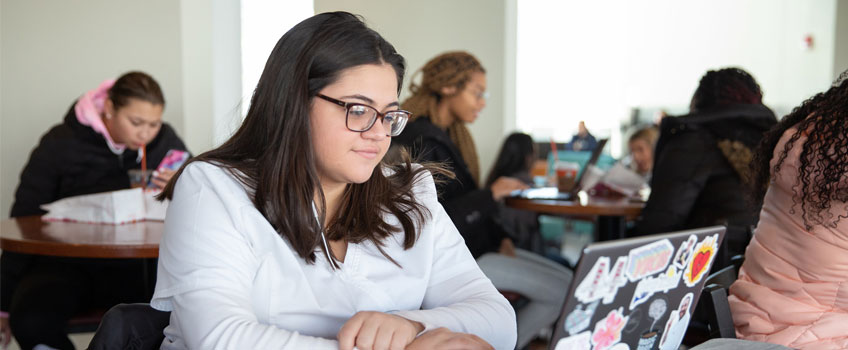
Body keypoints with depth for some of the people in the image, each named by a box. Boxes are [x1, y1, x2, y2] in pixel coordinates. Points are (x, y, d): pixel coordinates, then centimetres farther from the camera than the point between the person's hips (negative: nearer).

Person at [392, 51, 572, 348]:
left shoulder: (449, 135, 12)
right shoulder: (419, 142, -18)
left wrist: (499, 238, 3)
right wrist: (491, 195, -21)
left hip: (476, 246, 10)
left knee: (566, 278, 4)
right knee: (567, 291, -13)